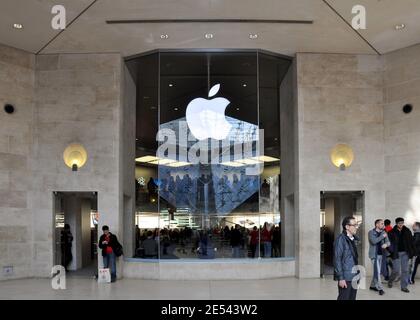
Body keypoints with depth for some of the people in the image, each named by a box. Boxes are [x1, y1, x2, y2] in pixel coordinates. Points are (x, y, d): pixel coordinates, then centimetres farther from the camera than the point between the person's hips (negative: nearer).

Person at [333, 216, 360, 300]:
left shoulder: (353, 239, 12)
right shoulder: (341, 239, -11)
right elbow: (337, 259, -14)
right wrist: (340, 278, -18)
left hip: (354, 276, 7)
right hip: (346, 277, -7)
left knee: (352, 298, 10)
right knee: (344, 298, -4)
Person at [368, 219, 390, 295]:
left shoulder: (384, 232, 9)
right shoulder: (371, 232, -7)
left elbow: (388, 242, 8)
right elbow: (374, 241, -21)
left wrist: (386, 244, -15)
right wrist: (382, 236, -14)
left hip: (381, 254, 6)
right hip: (374, 254, -6)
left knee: (377, 271, 13)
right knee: (377, 272, -7)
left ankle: (373, 285, 26)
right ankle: (380, 288, -2)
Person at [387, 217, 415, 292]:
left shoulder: (407, 231, 2)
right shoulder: (392, 232, -5)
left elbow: (411, 242, 4)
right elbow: (390, 243, -7)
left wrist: (411, 252, -2)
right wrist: (391, 251, -21)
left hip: (405, 253, 3)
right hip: (396, 253, -3)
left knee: (405, 270, 5)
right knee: (396, 271, -4)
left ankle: (404, 287, 15)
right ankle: (390, 281, 24)